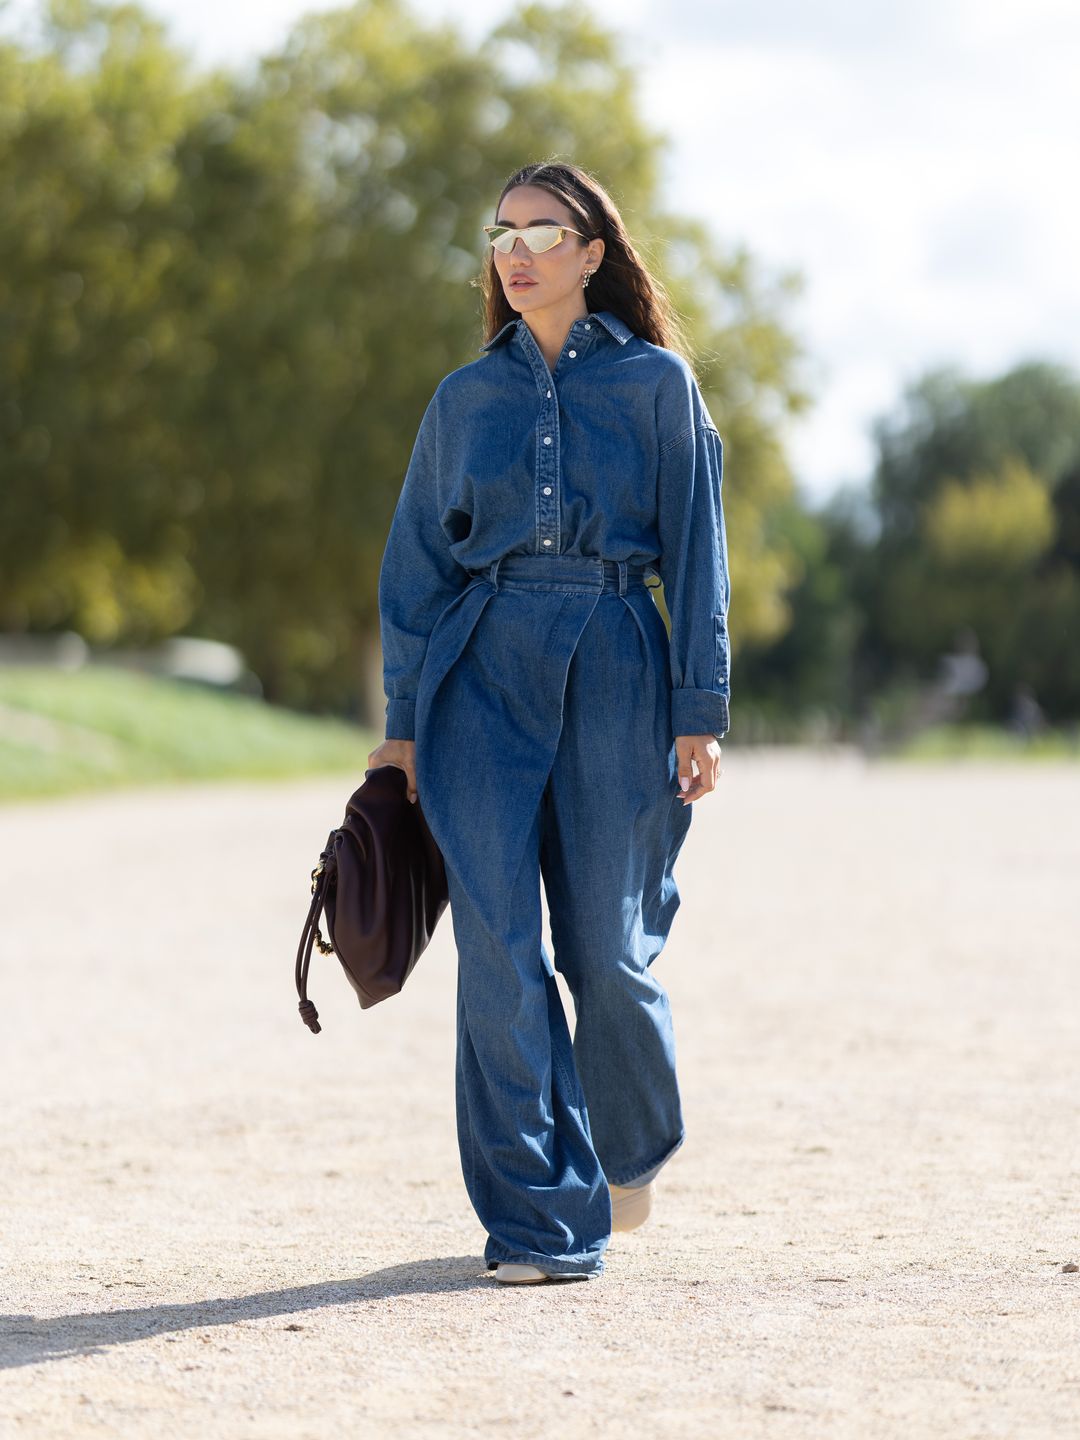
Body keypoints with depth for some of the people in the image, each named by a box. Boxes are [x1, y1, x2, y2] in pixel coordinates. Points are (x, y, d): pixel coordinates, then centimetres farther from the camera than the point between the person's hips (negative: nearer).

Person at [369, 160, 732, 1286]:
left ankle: (630, 1150, 31)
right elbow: (417, 563, 14)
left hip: (614, 664, -1)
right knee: (500, 950, -8)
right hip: (484, 668, 2)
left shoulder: (656, 384, 7)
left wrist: (700, 711, -3)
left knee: (606, 948, 1)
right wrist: (403, 722, 9)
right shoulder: (468, 399, 13)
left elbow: (695, 552, 4)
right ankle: (539, 1219, -3)